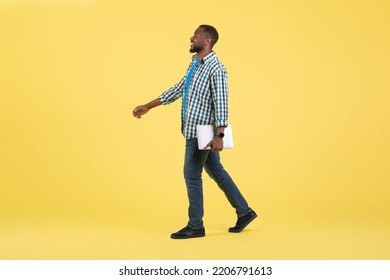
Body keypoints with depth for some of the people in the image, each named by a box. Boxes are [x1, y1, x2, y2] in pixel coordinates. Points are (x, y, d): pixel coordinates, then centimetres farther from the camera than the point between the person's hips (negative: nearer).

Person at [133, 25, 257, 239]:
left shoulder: (215, 68, -16)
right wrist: (148, 107, 19)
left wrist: (219, 136, -26)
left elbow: (221, 104, -21)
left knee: (192, 175, -2)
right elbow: (178, 89, 19)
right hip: (194, 129, 9)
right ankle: (244, 212, 22)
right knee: (216, 171, 14)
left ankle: (195, 226, 9)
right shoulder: (195, 64, 13)